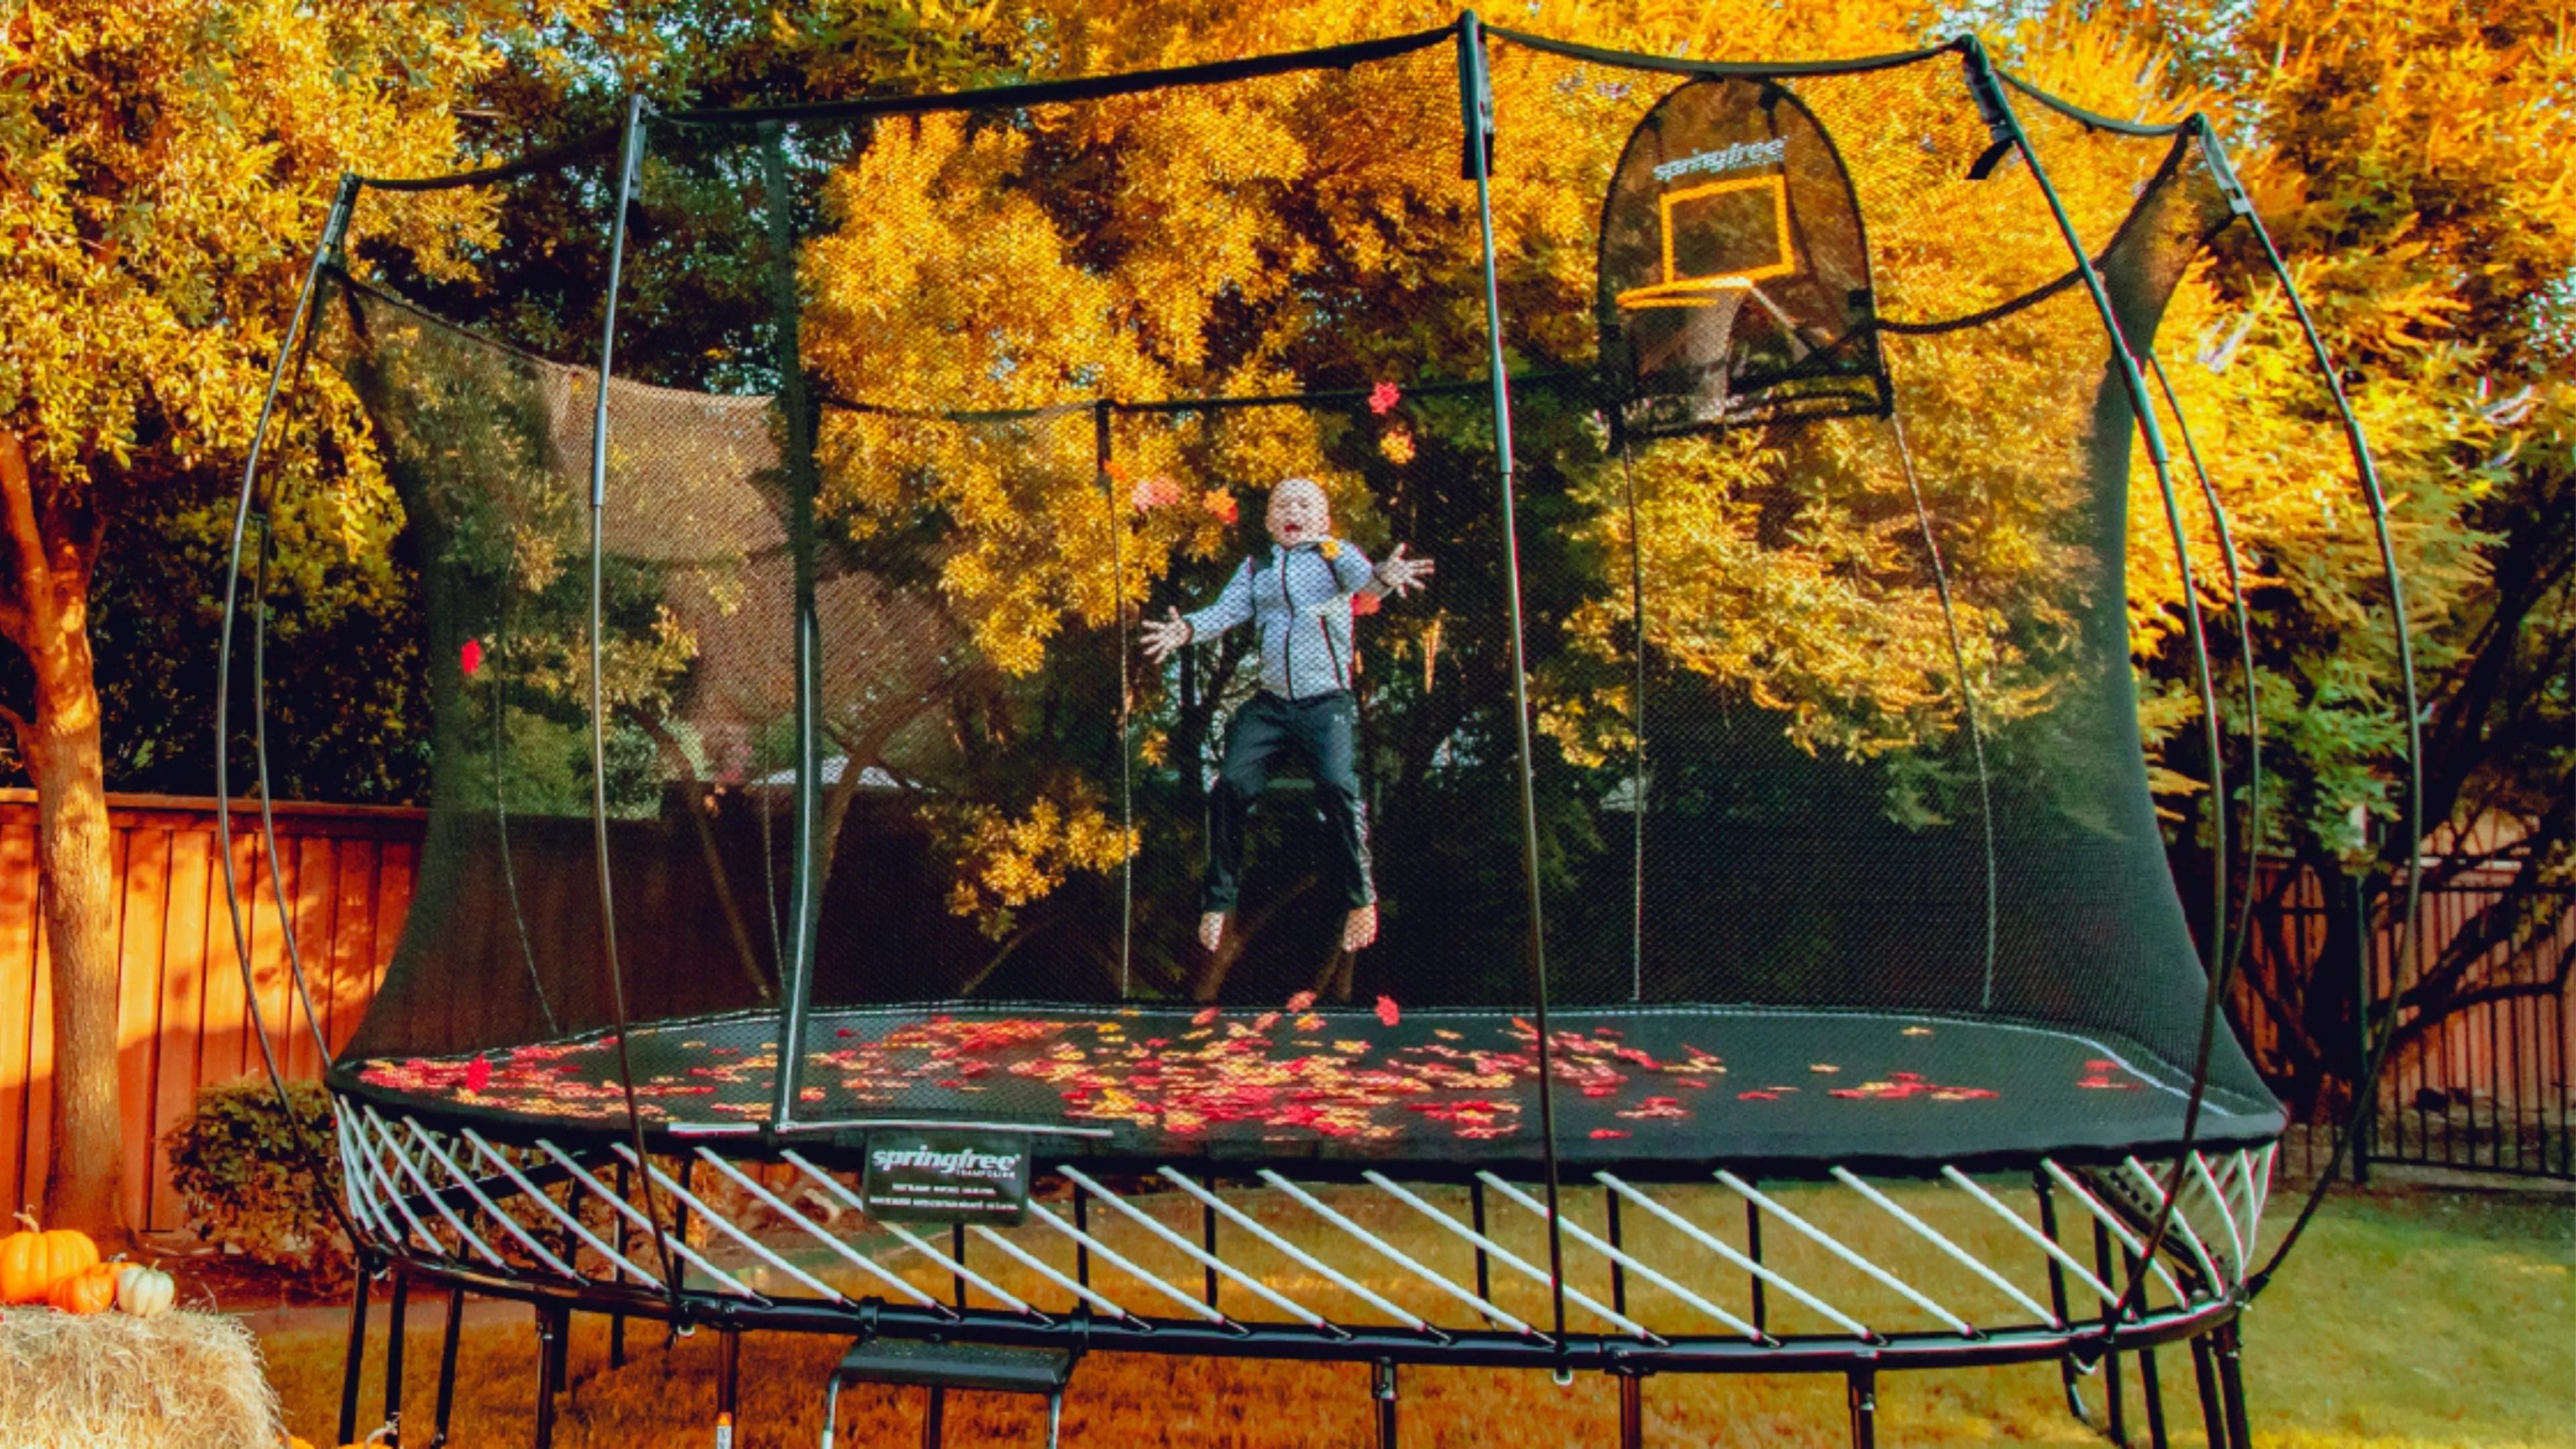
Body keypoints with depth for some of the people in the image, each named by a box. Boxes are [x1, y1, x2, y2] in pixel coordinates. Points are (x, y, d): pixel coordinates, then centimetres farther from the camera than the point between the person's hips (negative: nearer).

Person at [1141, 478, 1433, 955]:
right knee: (1232, 784, -12)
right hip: (1270, 705, 3)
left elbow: (1364, 580, -13)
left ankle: (1361, 901, -4)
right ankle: (1218, 902, 3)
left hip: (1326, 704, -3)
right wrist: (1186, 629, -15)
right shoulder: (1255, 568, 17)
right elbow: (1226, 610, 6)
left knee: (1338, 785, -22)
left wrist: (1385, 577, -38)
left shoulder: (1335, 555, 6)